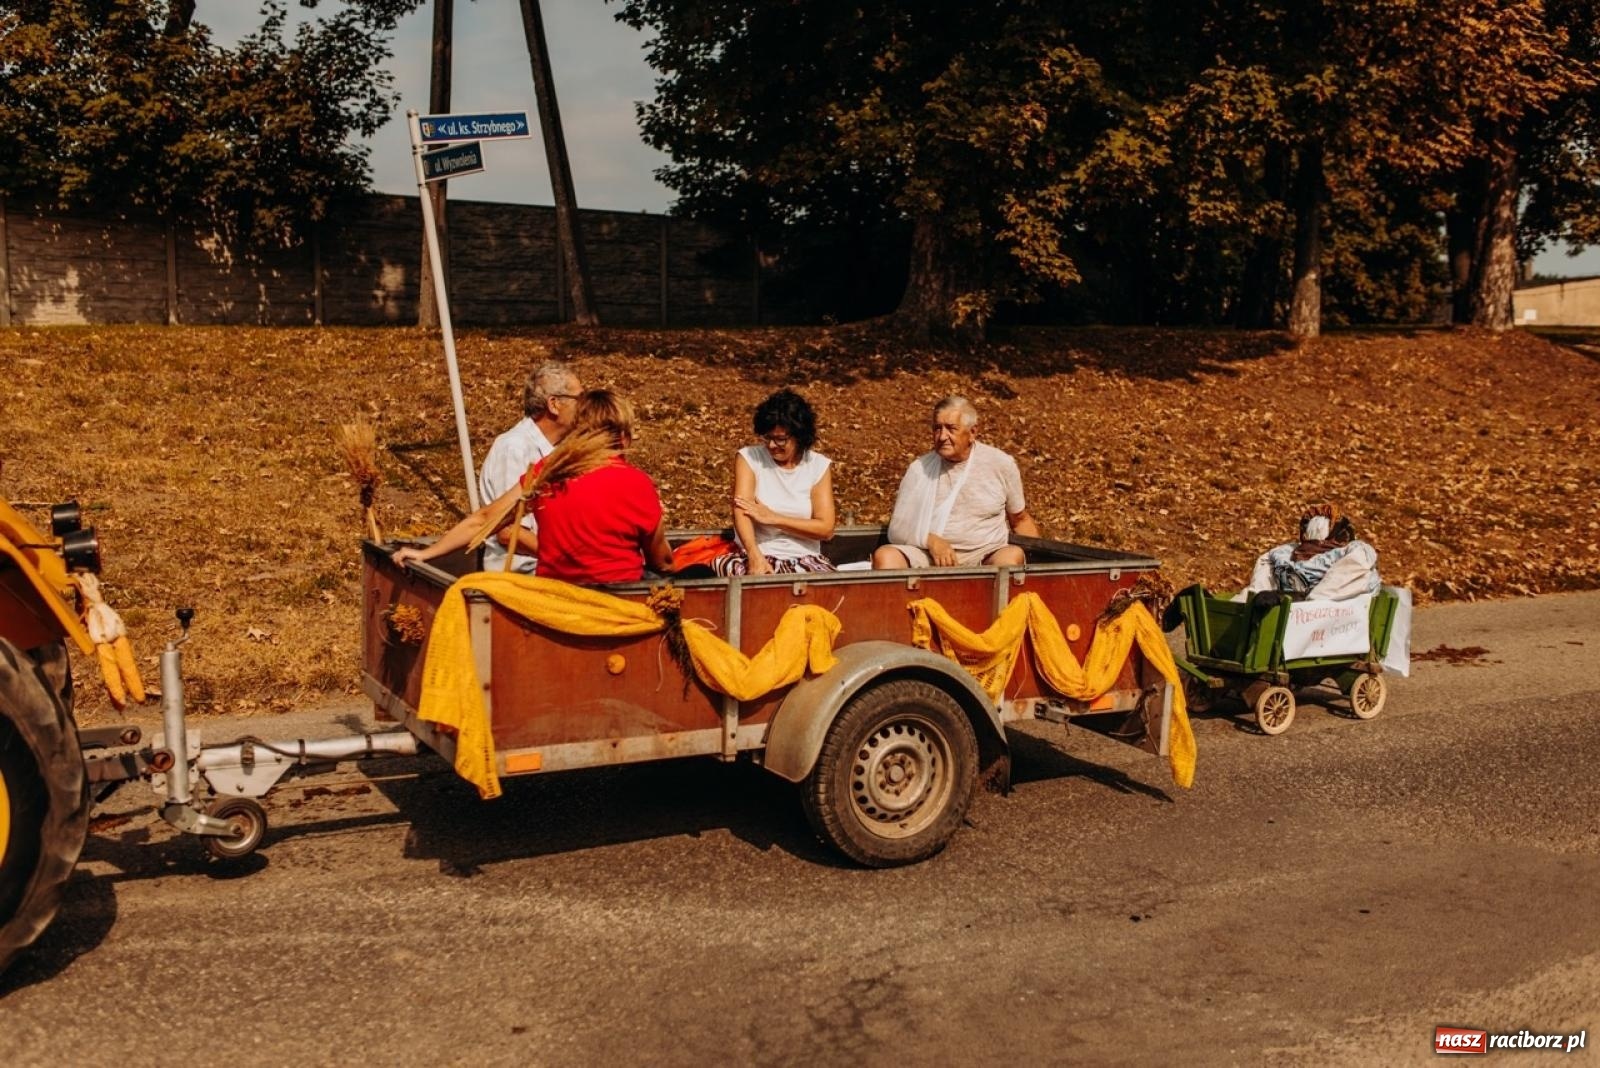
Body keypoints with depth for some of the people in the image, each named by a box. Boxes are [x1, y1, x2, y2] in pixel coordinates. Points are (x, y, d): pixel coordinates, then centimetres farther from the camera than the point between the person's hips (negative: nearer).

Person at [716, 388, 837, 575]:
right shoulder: (749, 457, 0)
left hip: (804, 558, 0)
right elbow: (741, 512, -15)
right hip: (757, 554, 0)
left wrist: (773, 518, -11)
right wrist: (755, 556, -33)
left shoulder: (819, 466, 3)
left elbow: (826, 528, -3)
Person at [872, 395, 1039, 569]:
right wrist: (930, 540, -15)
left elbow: (1020, 520, 17)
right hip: (928, 558, 1)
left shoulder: (1001, 464, 5)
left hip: (985, 557, -1)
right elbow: (897, 528, 5)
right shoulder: (920, 469, 4)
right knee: (884, 555, -26)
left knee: (1012, 556, -33)